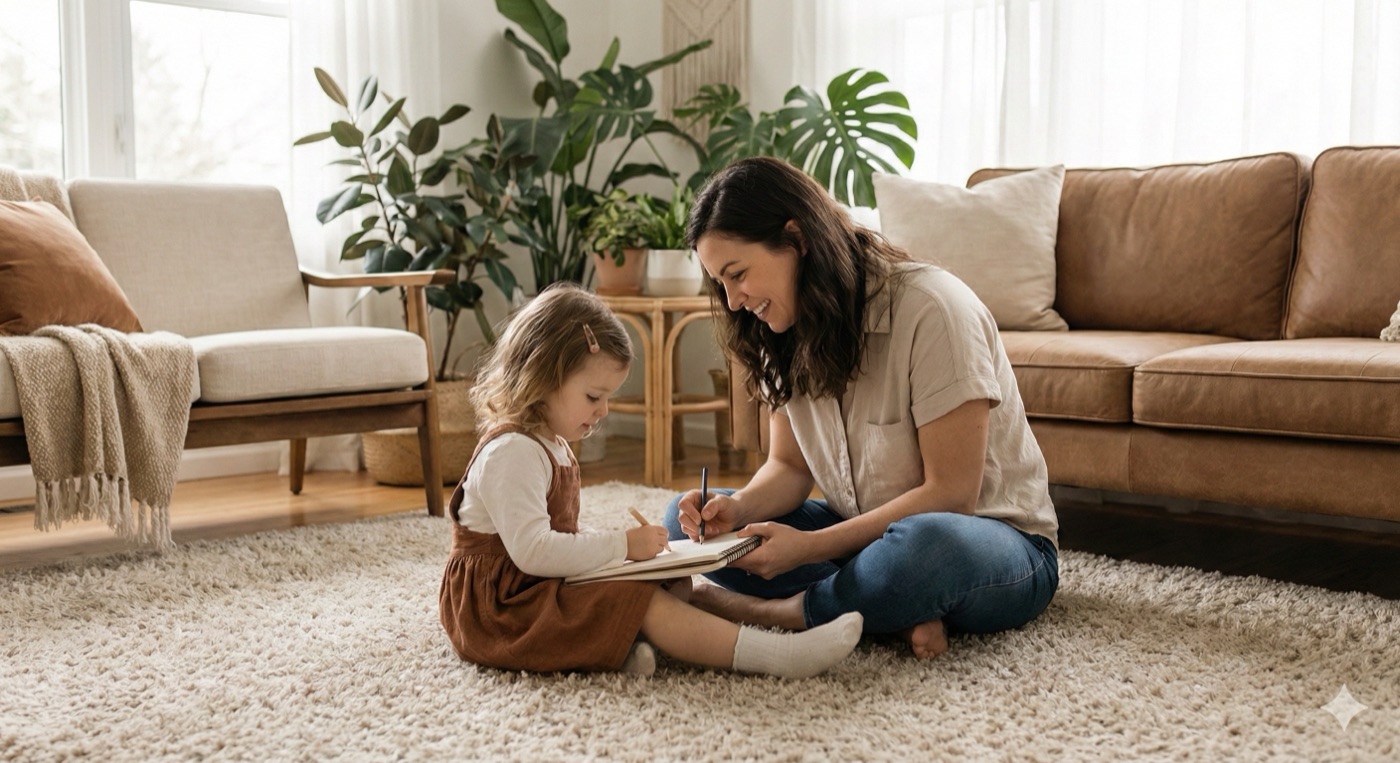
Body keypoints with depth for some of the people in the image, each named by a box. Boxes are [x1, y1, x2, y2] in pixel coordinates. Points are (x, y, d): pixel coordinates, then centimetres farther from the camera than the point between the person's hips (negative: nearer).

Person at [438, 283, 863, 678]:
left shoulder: (550, 446, 16)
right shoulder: (510, 452, -20)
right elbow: (531, 551, -29)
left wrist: (613, 547, 4)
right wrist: (622, 546, -23)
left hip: (541, 589, 11)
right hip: (499, 605, -11)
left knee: (674, 587, -4)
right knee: (646, 602, -25)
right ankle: (774, 655, -31)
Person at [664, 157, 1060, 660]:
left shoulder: (929, 309, -22)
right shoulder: (788, 335, 1)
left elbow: (950, 494, -22)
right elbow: (789, 467, 6)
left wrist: (809, 547, -25)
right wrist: (738, 508, -17)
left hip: (992, 542, -7)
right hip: (862, 536, 7)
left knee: (924, 545, -42)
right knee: (687, 519, -7)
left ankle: (756, 613, -16)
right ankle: (902, 612, -19)